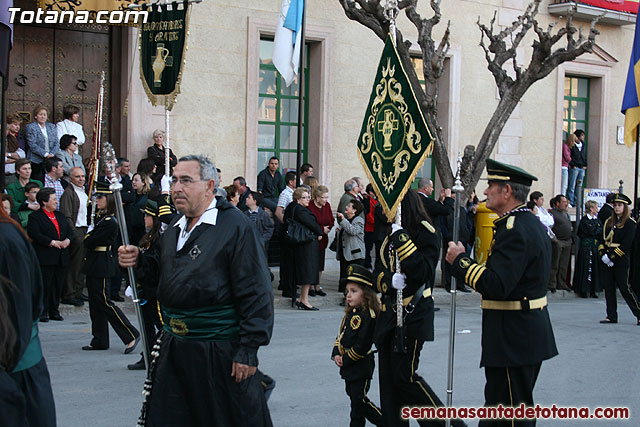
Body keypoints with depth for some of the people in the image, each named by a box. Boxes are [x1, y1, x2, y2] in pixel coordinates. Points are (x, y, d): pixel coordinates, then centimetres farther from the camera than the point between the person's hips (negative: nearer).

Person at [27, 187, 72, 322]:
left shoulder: (60, 215, 20)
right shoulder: (35, 217, -3)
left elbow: (70, 231, 19)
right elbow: (35, 235, -14)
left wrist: (67, 240, -3)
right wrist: (52, 242, -18)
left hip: (61, 258, 6)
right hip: (45, 258, -6)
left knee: (58, 285, 7)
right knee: (45, 285, -5)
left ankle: (54, 311, 16)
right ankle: (42, 312, 2)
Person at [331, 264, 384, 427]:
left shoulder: (368, 316, -20)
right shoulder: (351, 313, 10)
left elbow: (362, 344, -23)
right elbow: (341, 335, 15)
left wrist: (346, 360, -15)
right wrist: (336, 354, 0)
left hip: (361, 367, -9)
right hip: (349, 367, 9)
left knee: (359, 400, -5)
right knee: (354, 397, 15)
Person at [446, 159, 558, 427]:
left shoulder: (514, 230, -21)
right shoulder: (532, 224, 13)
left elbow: (496, 286, -29)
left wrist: (459, 260, -19)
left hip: (513, 339, -11)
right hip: (530, 332, 11)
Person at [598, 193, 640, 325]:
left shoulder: (629, 223, -6)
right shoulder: (609, 222, 14)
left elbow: (626, 245, -13)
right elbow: (602, 240, 11)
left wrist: (611, 256, -16)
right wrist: (603, 255, -5)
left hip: (621, 261, -6)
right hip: (606, 260, 6)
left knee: (624, 288, -6)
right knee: (608, 288, 5)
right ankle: (611, 316, 11)